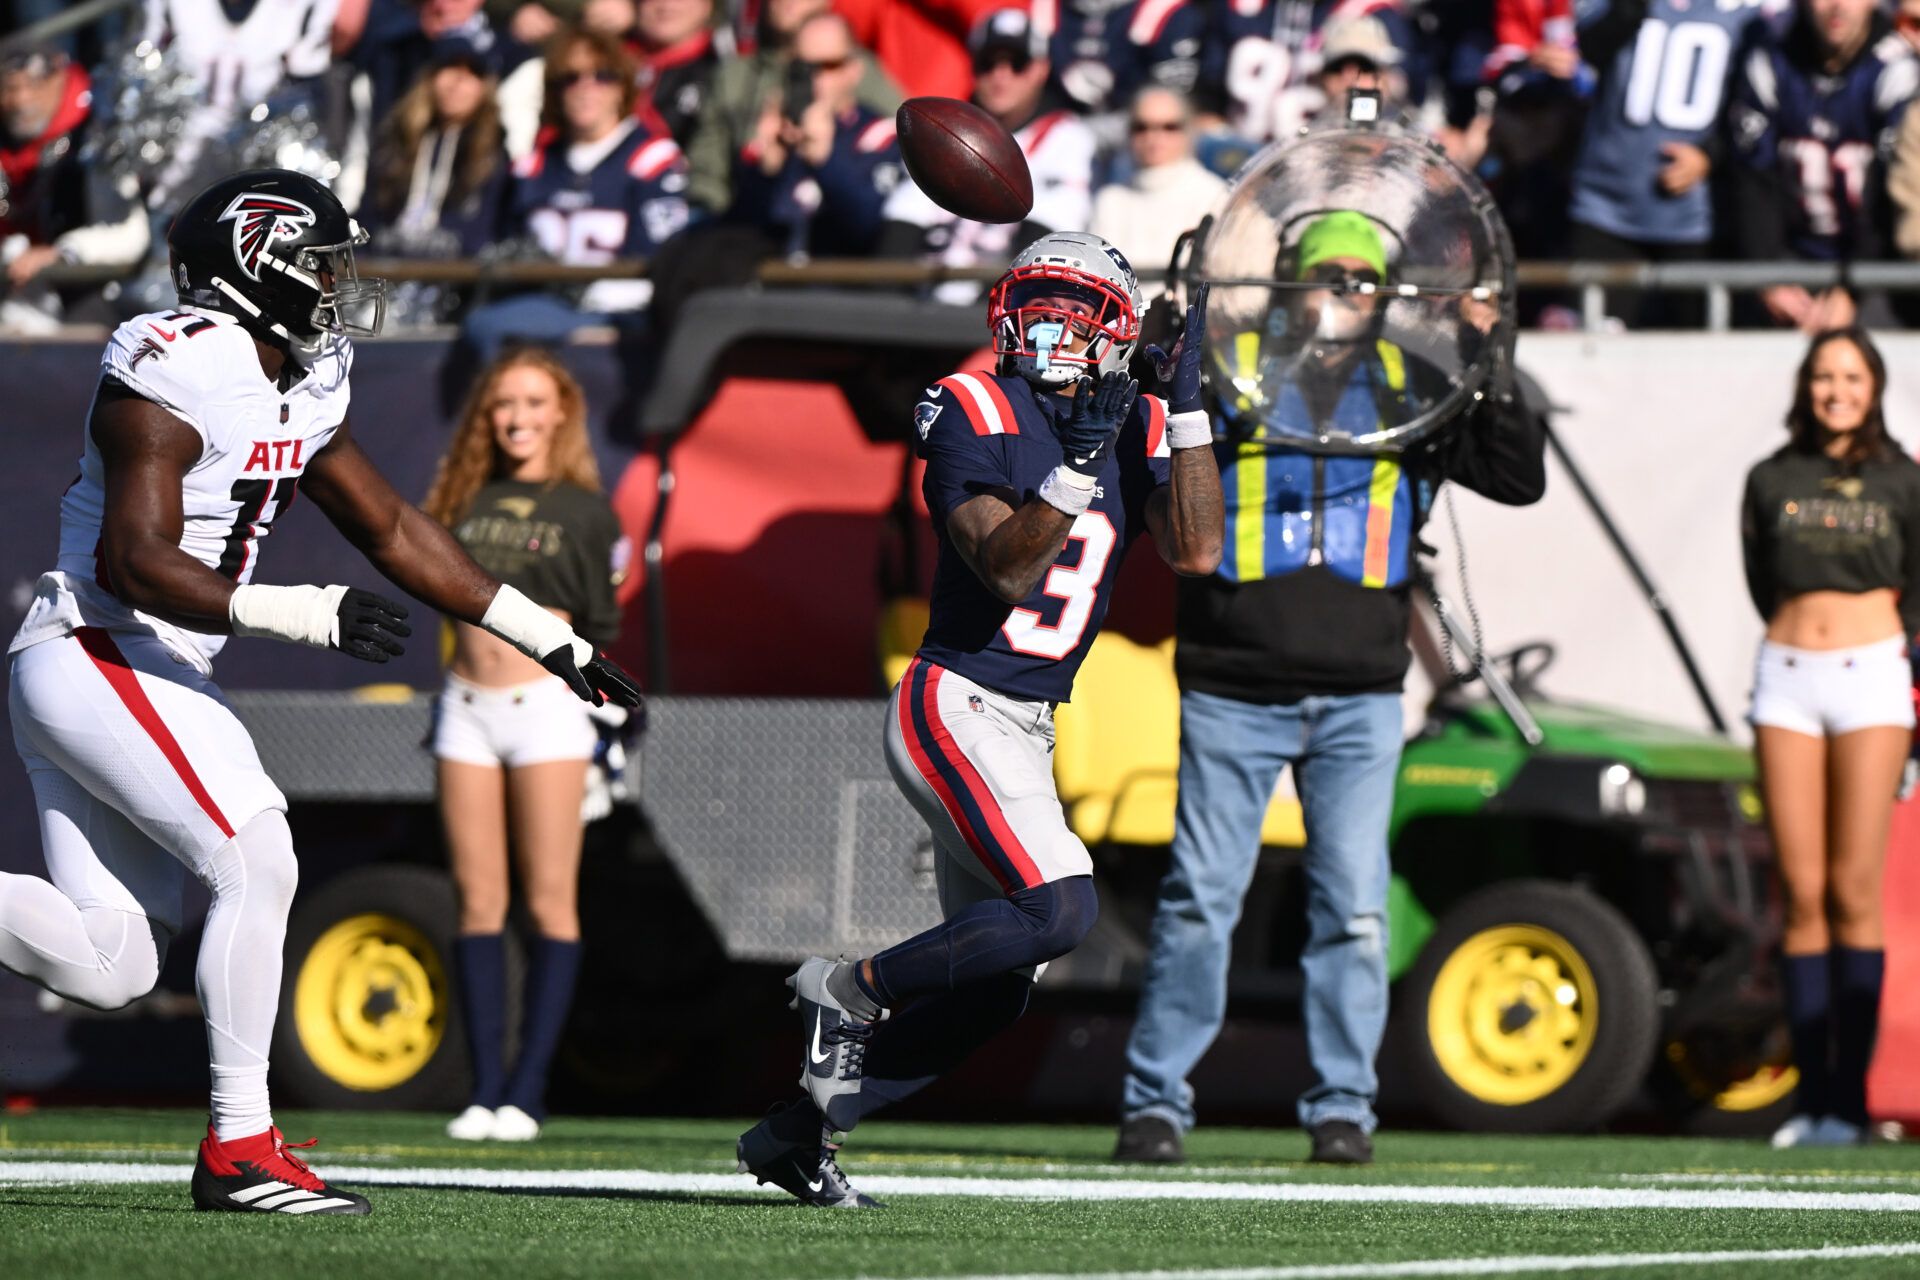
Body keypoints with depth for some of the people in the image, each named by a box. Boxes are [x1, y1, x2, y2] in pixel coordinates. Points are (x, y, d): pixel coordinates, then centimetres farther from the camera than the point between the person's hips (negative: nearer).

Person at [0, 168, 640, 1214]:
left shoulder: (302, 395, 12)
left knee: (104, 964, 1)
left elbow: (392, 531, 21)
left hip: (139, 677, 9)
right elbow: (137, 562, -23)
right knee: (256, 861, -15)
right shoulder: (169, 379, -16)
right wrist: (307, 617, -31)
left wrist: (550, 641, 20)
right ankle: (239, 1146, -10)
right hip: (97, 656, -9)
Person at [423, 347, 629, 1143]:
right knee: (478, 900, 2)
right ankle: (484, 1087, 5)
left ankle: (528, 1090, -3)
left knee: (550, 899, -4)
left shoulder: (583, 512, 2)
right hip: (467, 706, 3)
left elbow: (598, 630, 3)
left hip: (546, 704, -3)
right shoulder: (465, 502, 12)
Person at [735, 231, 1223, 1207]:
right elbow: (1005, 568, -19)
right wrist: (1078, 464, -31)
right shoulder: (975, 413, -9)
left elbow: (1194, 551, -5)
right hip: (957, 708, -8)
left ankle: (798, 1129, 16)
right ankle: (848, 989, -4)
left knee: (993, 986, 8)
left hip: (1026, 726, 8)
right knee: (1059, 909, -23)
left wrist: (1188, 403, -8)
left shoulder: (1132, 430, 9)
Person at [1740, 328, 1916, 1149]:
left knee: (1853, 891, -7)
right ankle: (1810, 1093, 1)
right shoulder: (1772, 481, 8)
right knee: (1801, 893, -1)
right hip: (1788, 679, 2)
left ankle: (1849, 1097, -6)